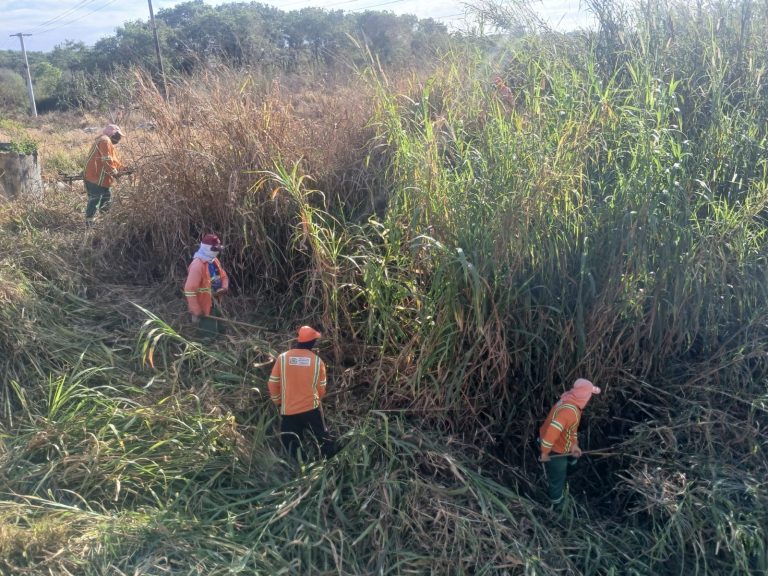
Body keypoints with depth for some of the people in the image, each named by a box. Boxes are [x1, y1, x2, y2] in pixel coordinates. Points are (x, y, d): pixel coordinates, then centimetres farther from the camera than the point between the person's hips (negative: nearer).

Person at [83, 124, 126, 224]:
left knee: (107, 197, 17)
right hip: (97, 177, -11)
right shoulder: (105, 141, -12)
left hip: (102, 178, 11)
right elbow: (107, 160, -21)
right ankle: (89, 221, -3)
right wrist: (114, 172, -15)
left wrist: (123, 167, 18)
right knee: (95, 199, -7)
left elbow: (113, 160, 25)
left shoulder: (107, 142, 22)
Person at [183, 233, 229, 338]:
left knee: (220, 332, 22)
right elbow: (189, 290, -27)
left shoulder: (214, 261, 5)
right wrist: (196, 313, -26)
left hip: (213, 306, 9)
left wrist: (224, 288, -5)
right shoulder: (197, 265, -24)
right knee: (208, 337, 1)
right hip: (203, 310, -9)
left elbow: (224, 276, 19)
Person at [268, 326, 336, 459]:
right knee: (323, 438, 19)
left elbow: (272, 383, -1)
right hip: (311, 408, 0)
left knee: (291, 444, 10)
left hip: (288, 410, 0)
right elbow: (321, 388, 4)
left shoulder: (282, 358, -6)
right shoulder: (317, 361, -5)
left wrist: (277, 401, 15)